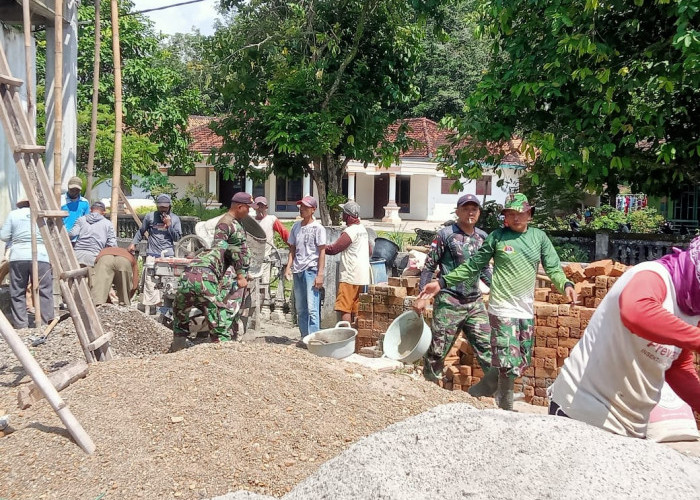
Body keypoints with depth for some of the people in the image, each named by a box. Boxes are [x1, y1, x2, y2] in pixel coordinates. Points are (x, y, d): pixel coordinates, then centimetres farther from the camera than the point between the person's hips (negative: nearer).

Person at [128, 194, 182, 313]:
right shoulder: (150, 217, 9)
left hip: (168, 255, 1)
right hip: (152, 254, 0)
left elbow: (177, 237, 5)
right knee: (150, 281, -7)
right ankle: (147, 309, -3)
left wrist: (169, 225, -5)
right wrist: (133, 243, 12)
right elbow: (141, 231, 20)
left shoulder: (175, 219, 9)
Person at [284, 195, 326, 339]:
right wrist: (288, 267, 5)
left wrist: (320, 274, -13)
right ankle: (304, 337, 19)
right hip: (298, 271, 7)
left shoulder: (318, 228, -4)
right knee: (300, 308, 11)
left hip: (311, 270, -7)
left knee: (312, 308, -12)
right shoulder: (296, 226, 12)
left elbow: (322, 252, -7)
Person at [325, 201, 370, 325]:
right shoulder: (362, 229, 14)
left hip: (350, 276, -9)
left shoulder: (350, 231, -15)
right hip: (362, 276, 9)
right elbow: (369, 251, 22)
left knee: (344, 308, -8)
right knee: (355, 308, 13)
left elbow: (333, 249, -15)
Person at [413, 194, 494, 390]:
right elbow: (429, 267, -2)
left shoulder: (482, 237, 10)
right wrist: (422, 296, -7)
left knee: (488, 349, 1)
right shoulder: (445, 234, -4)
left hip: (475, 303, 5)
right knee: (437, 351, 1)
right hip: (449, 302, -5)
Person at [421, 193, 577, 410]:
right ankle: (506, 409, 7)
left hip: (526, 311, 5)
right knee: (509, 364, -9)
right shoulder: (497, 236, -2)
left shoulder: (539, 237, 7)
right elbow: (472, 266, 2)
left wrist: (565, 284, -19)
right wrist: (442, 282, -3)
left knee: (521, 363, 12)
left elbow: (553, 267, 2)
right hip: (503, 310, -5)